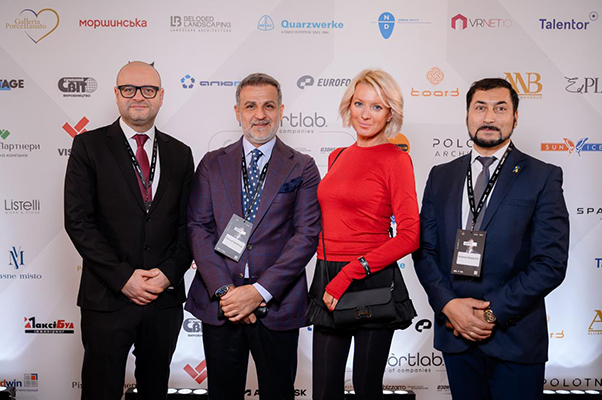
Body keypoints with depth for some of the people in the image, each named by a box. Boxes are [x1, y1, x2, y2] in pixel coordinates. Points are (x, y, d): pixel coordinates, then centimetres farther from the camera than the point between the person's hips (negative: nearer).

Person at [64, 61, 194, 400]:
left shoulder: (180, 153, 8)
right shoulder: (89, 146, -2)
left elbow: (187, 223, 7)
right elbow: (78, 220, -8)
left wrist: (169, 273, -8)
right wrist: (123, 277, -13)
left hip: (166, 296, 3)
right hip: (107, 297, -3)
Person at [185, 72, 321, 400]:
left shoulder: (302, 168, 2)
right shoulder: (212, 164, 7)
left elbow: (306, 235, -6)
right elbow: (198, 228, 1)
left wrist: (260, 291, -14)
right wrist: (223, 290, -11)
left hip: (276, 306, -1)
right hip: (219, 305, 1)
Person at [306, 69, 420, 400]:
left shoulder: (396, 160, -6)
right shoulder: (337, 157, 13)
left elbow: (409, 236, -14)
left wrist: (350, 273, -18)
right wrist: (329, 279, 10)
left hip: (371, 281, -5)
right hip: (327, 279, 6)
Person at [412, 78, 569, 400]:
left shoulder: (543, 177, -3)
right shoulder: (441, 176, 8)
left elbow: (551, 262, -10)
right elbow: (425, 249, 5)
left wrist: (492, 311, -14)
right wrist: (448, 304, -10)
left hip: (514, 338, -3)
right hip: (455, 334, 3)